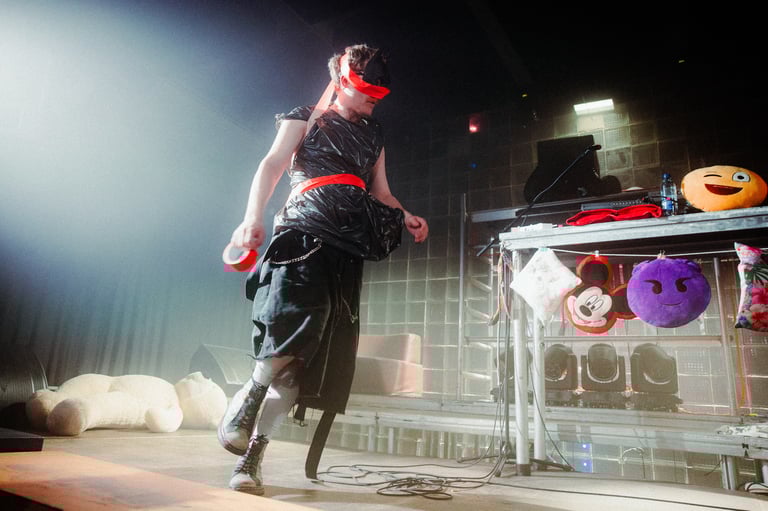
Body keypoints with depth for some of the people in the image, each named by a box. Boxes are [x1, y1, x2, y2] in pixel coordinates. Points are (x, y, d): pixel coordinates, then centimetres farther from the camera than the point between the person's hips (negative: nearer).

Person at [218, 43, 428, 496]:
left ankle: (253, 455, -4)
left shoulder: (373, 135, 30)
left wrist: (406, 217, 5)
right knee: (298, 311, -31)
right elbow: (272, 166, 2)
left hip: (348, 242, 4)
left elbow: (381, 193, 27)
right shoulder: (306, 117, 17)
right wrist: (254, 216, -16)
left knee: (321, 346, -9)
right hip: (306, 227, -3)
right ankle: (248, 399, -8)